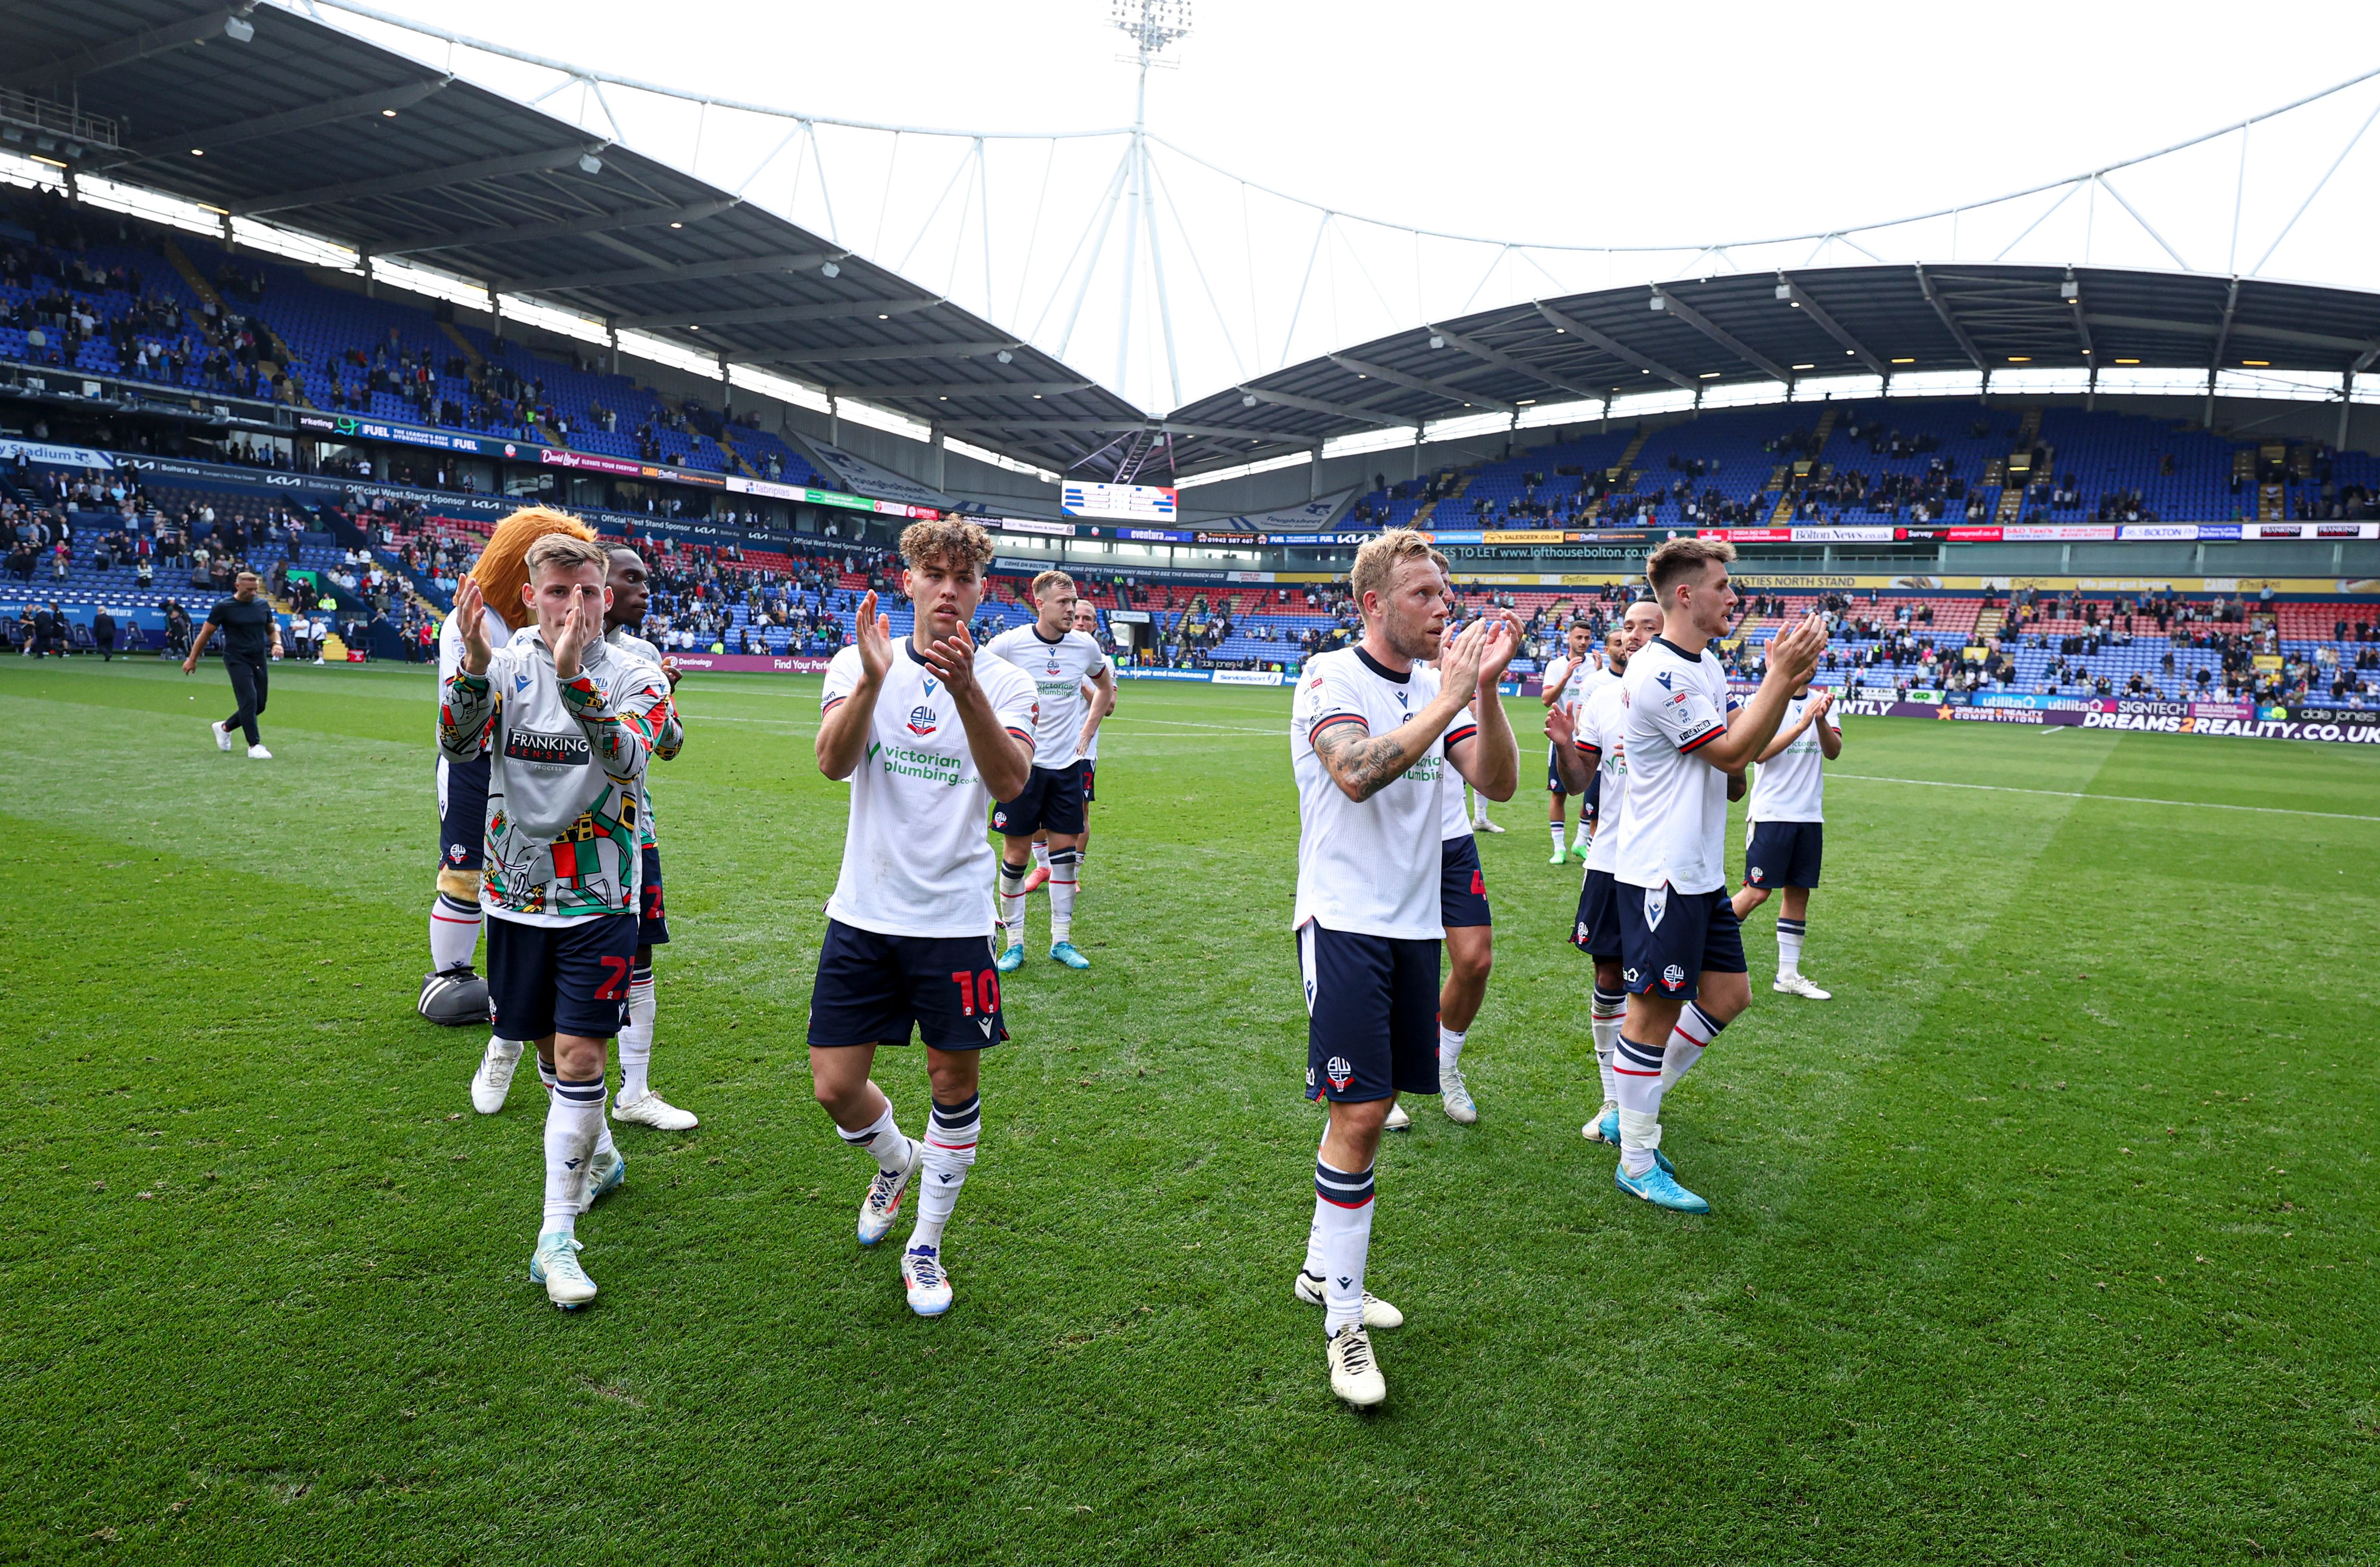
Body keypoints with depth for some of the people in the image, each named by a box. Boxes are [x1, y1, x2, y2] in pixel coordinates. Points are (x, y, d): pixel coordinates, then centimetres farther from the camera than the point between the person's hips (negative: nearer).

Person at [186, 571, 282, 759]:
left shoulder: (263, 605, 8)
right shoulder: (224, 607, -5)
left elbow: (272, 630, 21)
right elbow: (206, 633, 1)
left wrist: (276, 643, -2)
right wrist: (193, 659, 4)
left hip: (259, 662, 6)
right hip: (237, 661, -5)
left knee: (259, 706, 7)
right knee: (249, 701, -16)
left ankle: (224, 728, 31)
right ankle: (254, 746, -11)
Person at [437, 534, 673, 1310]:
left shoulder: (636, 678, -6)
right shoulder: (504, 666, -1)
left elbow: (626, 758, -26)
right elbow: (457, 745, -17)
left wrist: (574, 676, -40)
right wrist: (474, 664, -34)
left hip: (598, 900, -3)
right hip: (518, 896, 3)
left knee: (579, 1056, -7)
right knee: (550, 1049, 15)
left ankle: (557, 1233, 1)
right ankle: (595, 1160, 41)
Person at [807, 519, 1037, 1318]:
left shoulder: (1005, 681, -3)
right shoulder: (859, 663, 0)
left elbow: (1010, 783, -22)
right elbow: (833, 762, -17)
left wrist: (966, 689, -37)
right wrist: (873, 679, -34)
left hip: (955, 919, -1)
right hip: (863, 913, 1)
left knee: (955, 1080, 7)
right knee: (835, 1087, 4)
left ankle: (926, 1247, 28)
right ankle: (896, 1160, 39)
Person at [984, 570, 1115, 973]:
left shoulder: (1086, 646, 1)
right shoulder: (1009, 644, -10)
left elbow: (1105, 686, 22)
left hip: (1067, 764, 3)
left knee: (1066, 850, 5)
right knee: (1017, 854, 0)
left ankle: (1062, 941, 17)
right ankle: (1015, 943, 12)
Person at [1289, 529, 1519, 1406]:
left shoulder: (1445, 683, 10)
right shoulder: (1331, 676, -8)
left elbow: (1499, 783, -1)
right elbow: (1355, 774, -25)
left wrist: (1486, 687, -13)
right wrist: (1448, 702, -22)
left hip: (1415, 926, 6)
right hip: (1344, 922, -6)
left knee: (1375, 1107, 13)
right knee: (1357, 1112, -10)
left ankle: (1326, 1270, 31)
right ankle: (1343, 1322, 2)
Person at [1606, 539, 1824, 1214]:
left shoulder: (1707, 665, 14)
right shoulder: (1659, 673, -18)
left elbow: (1745, 743, 16)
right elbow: (1732, 753, -16)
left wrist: (1782, 682, 3)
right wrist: (1781, 677, -13)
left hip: (1702, 872, 10)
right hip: (1661, 876, -10)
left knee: (1727, 995, 13)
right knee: (1655, 1010, -1)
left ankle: (1635, 1105, 27)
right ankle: (1637, 1164, 12)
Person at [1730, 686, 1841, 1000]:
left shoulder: (1822, 703, 10)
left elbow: (1833, 751, -3)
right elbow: (1759, 751, -18)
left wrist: (1821, 721, -21)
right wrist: (1803, 724, -26)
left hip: (1810, 816, 5)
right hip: (1771, 814, -5)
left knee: (1799, 892, 8)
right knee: (1757, 892, -8)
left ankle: (1788, 975, 16)